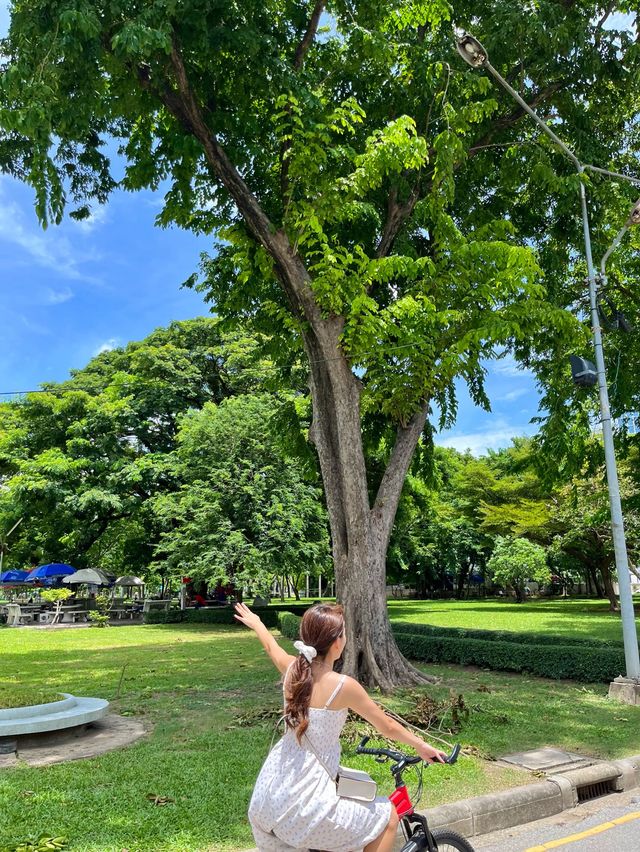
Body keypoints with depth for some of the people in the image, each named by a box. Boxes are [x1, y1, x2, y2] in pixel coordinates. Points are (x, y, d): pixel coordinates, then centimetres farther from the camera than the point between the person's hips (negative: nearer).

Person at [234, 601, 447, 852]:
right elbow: (387, 727, -3)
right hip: (303, 802, -7)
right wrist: (422, 746, 14)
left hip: (267, 791, 7)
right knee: (387, 816, 11)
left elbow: (271, 647, 24)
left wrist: (255, 623, 44)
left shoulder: (292, 669, 0)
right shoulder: (343, 685, -17)